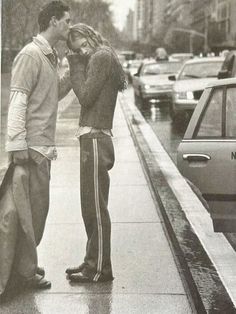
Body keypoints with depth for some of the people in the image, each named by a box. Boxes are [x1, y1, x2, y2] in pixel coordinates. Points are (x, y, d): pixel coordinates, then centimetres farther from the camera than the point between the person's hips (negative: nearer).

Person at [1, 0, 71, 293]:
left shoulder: (49, 56, 17)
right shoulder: (30, 55, -12)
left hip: (43, 146, 10)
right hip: (31, 146, -10)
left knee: (38, 207, 15)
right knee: (30, 208, -4)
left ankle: (25, 262, 26)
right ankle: (25, 269, 6)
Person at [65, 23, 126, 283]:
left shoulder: (101, 57, -9)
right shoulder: (103, 58, 21)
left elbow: (86, 96, -15)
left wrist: (77, 68, -3)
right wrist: (78, 66, 8)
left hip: (95, 139, -11)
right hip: (94, 138, 11)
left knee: (95, 206, -5)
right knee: (91, 207, 16)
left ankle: (99, 269, 1)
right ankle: (93, 262, 25)